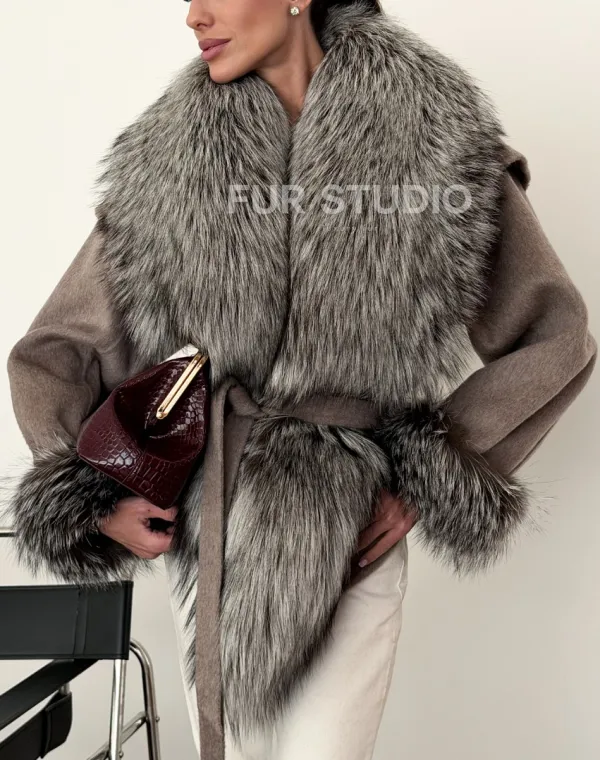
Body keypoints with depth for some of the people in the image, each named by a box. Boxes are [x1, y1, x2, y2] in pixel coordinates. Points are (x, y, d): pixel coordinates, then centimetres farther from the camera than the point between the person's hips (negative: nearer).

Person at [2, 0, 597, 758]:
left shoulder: (438, 141, -5)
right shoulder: (163, 162, -2)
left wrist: (437, 479, -4)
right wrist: (94, 496, -9)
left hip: (350, 550, -2)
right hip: (209, 548, 2)